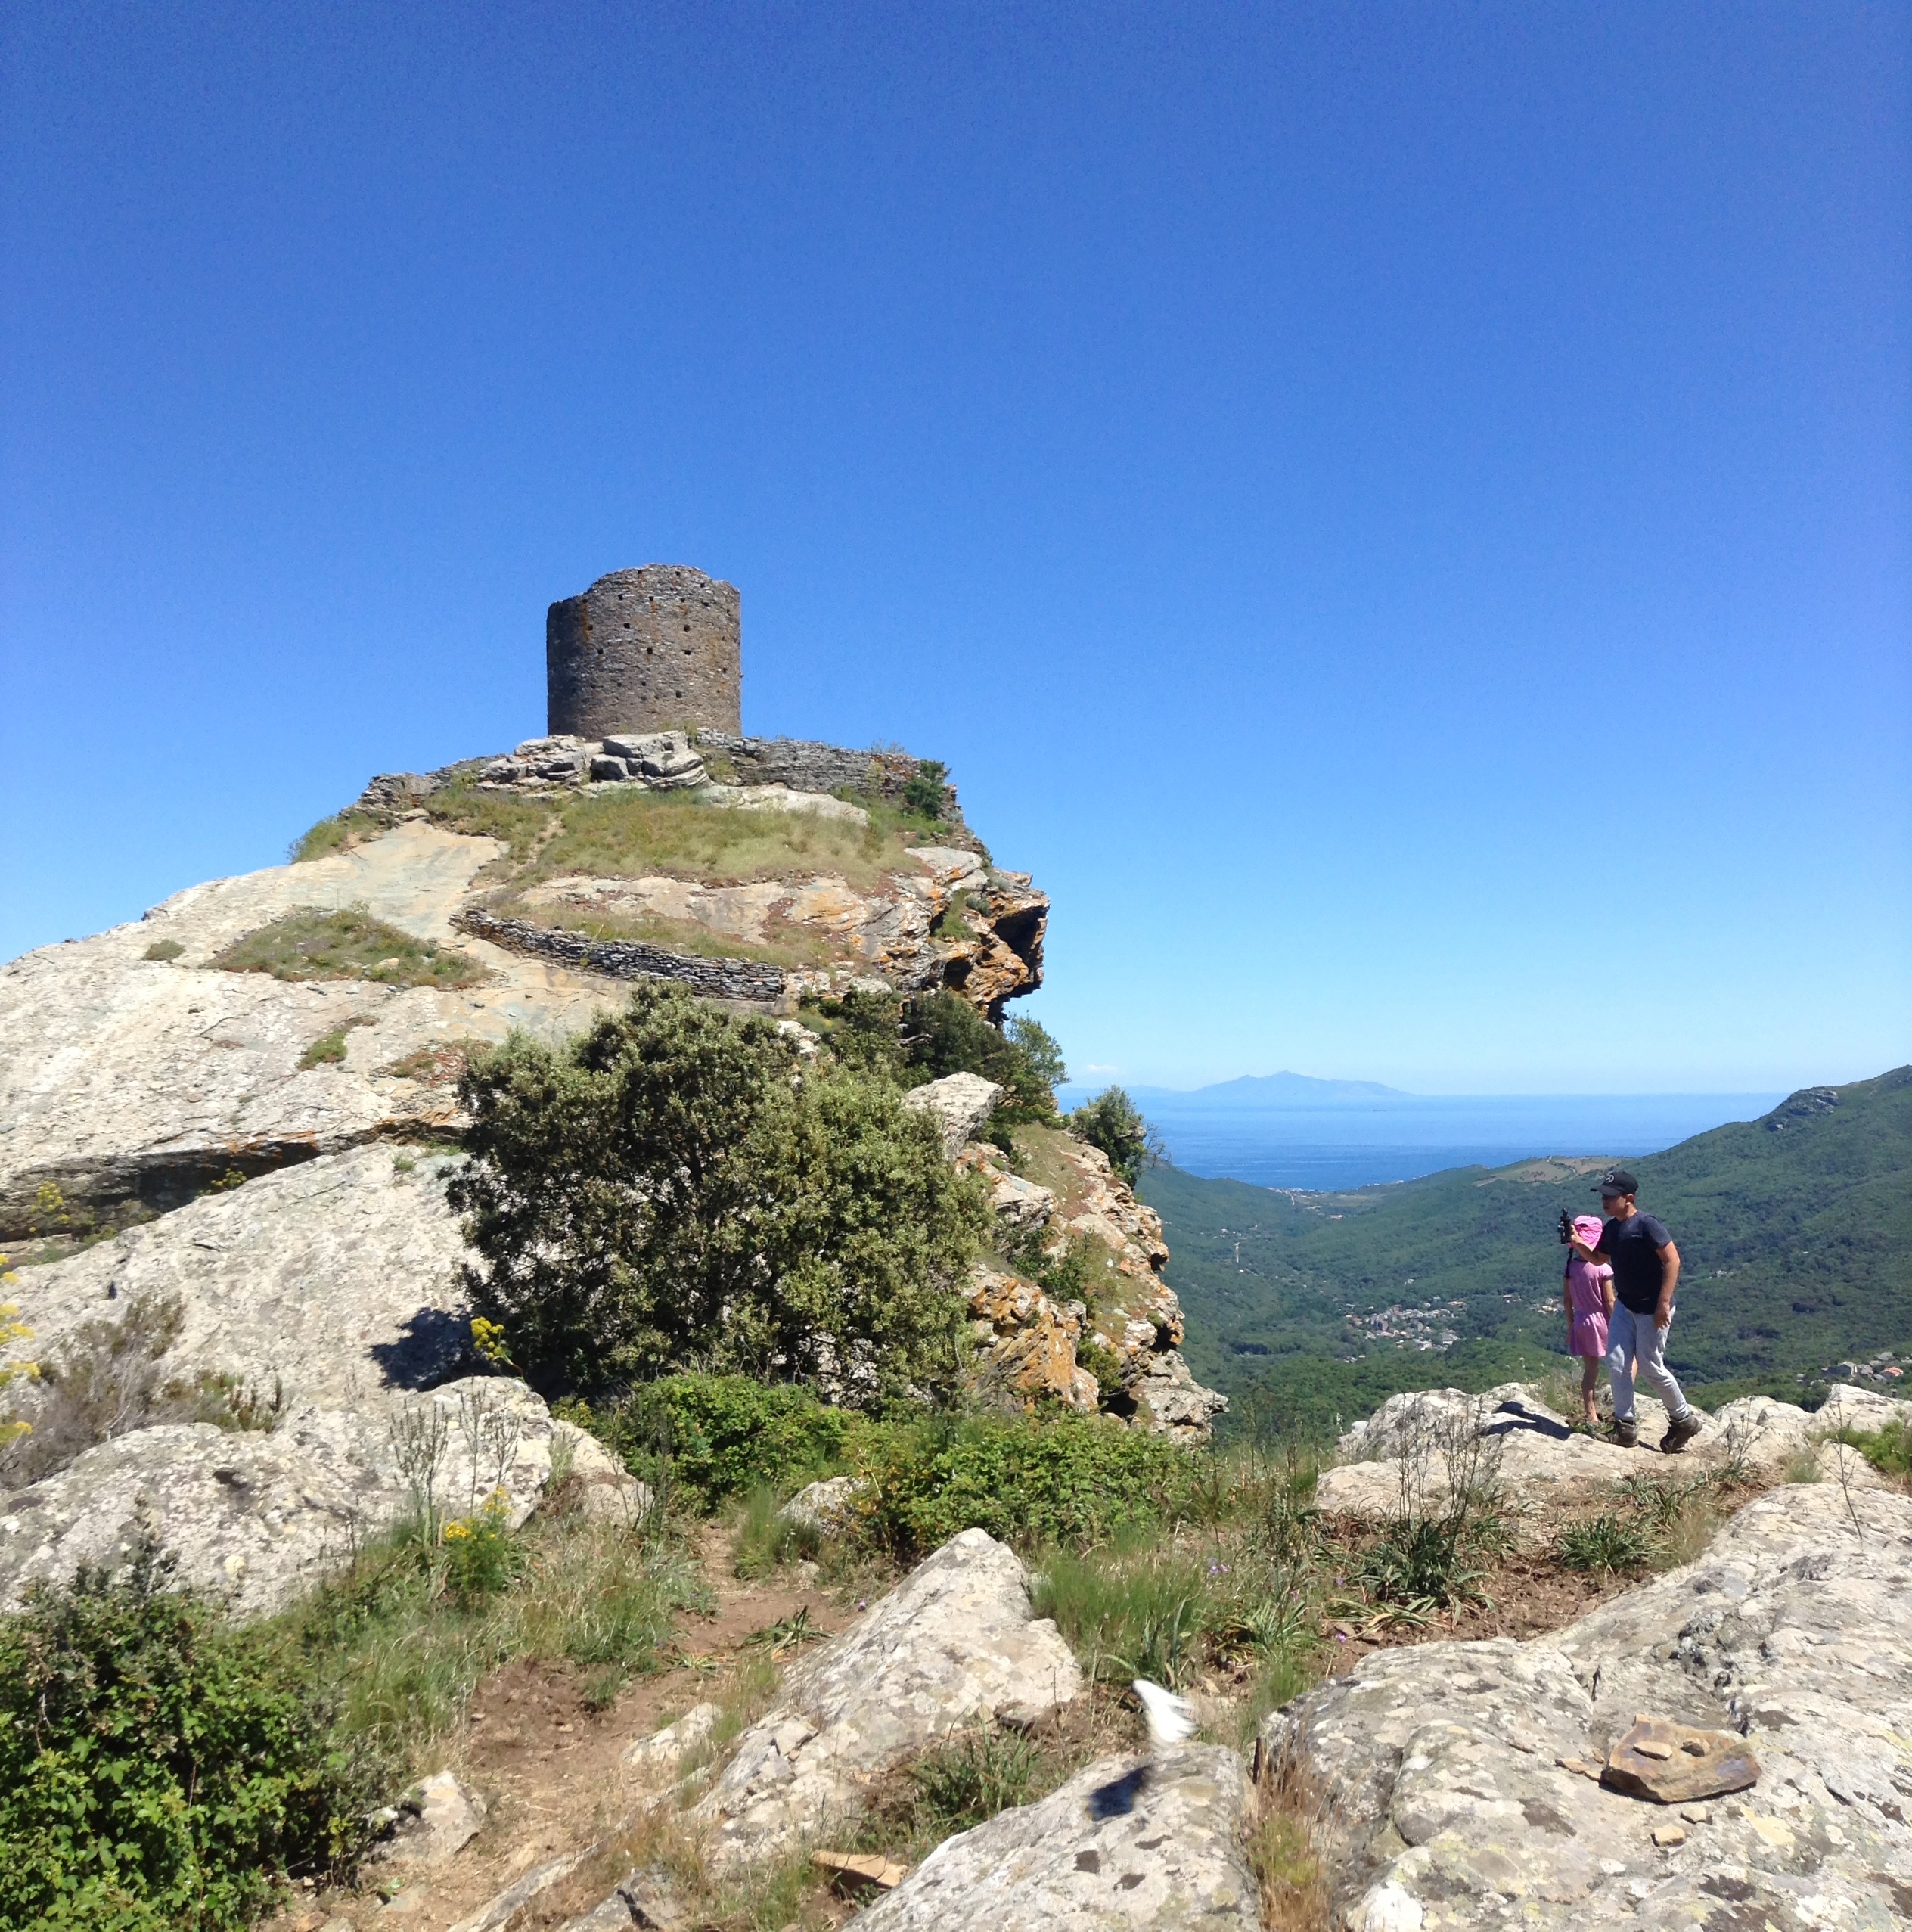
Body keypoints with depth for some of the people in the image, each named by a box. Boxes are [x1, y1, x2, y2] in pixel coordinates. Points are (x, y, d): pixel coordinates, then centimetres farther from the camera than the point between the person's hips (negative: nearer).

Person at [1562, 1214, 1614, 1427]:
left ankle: (1591, 1415, 15)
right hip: (1601, 1321, -5)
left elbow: (1567, 1299, 4)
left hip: (1581, 1323, 5)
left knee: (1589, 1370, 12)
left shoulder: (1571, 1267, -2)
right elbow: (1610, 1302, -12)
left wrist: (1571, 1326, 14)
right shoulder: (1603, 1269, -16)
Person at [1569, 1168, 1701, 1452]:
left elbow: (1672, 1260, -21)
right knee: (1616, 1363, 2)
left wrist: (1664, 1302, -24)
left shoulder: (1647, 1225, -19)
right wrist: (1576, 1243, -1)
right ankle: (1626, 1426, 10)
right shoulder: (1610, 1228, 6)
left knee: (1650, 1368, 0)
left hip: (1651, 1309, -8)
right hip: (1625, 1305, 8)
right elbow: (1598, 1259, 19)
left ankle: (1684, 1420, 22)